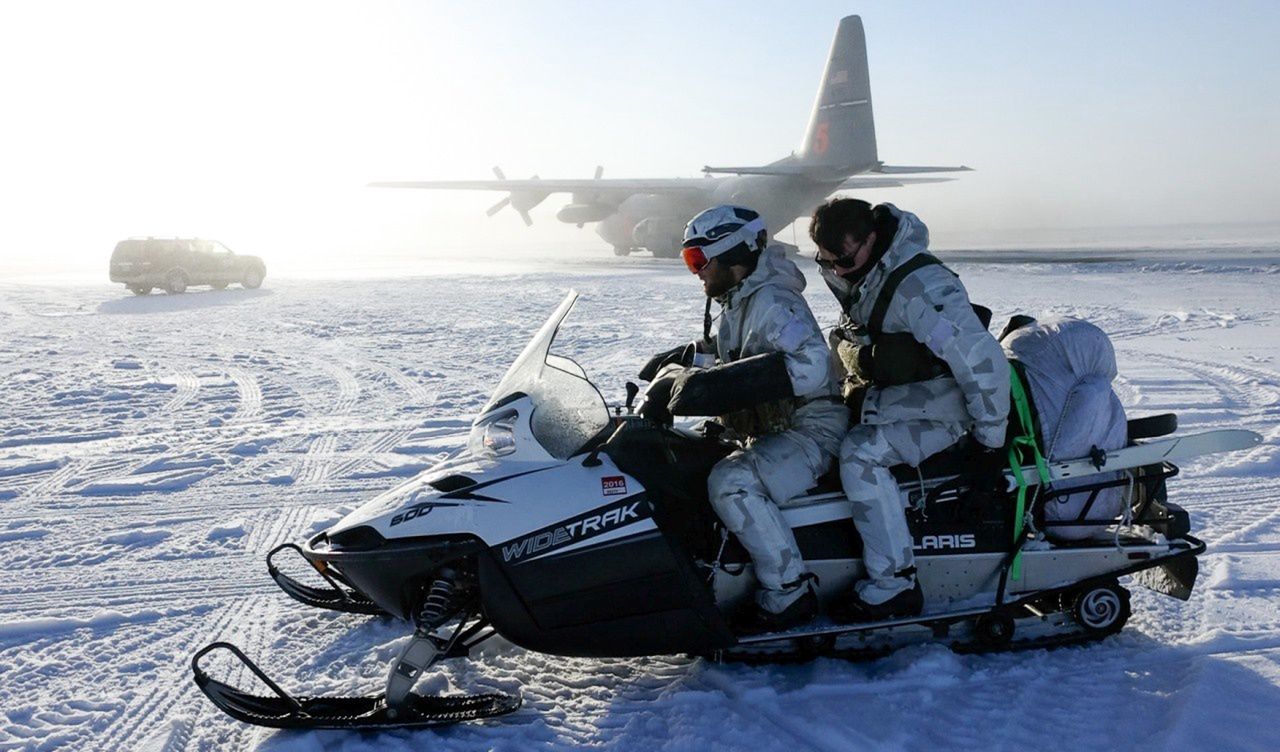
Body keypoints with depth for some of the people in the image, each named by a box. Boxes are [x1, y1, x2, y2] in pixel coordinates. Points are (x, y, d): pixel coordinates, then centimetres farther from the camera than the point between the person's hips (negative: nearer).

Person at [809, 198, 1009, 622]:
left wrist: (991, 440, -23)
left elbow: (982, 359, -29)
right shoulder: (856, 274, 0)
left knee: (860, 452, -30)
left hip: (937, 405, -9)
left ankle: (894, 587, -24)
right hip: (883, 396, 10)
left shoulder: (919, 285, -28)